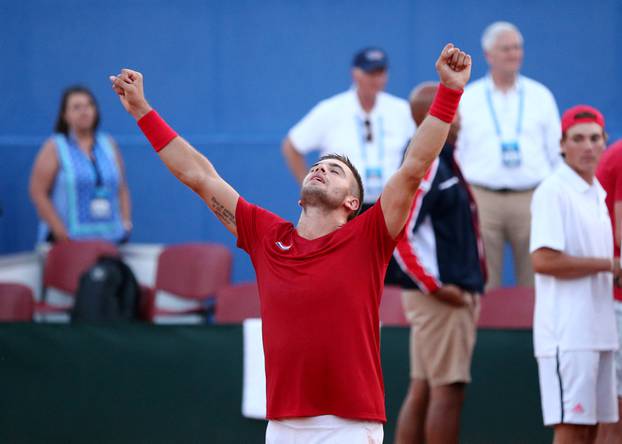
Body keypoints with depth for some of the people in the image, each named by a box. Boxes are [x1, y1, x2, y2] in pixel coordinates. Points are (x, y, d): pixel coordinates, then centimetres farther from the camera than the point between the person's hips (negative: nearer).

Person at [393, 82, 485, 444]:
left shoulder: (443, 163, 15)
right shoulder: (426, 167, -15)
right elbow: (398, 234, -20)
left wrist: (472, 284, 17)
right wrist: (436, 287, -19)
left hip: (456, 294, 10)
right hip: (443, 297, -10)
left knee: (423, 388, 10)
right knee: (448, 389, -8)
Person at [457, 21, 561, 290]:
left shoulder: (540, 96, 12)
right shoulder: (467, 99, 9)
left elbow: (557, 152, 14)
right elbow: (454, 155, 11)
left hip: (531, 197, 1)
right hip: (481, 198, -1)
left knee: (535, 284, -1)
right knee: (482, 284, -2)